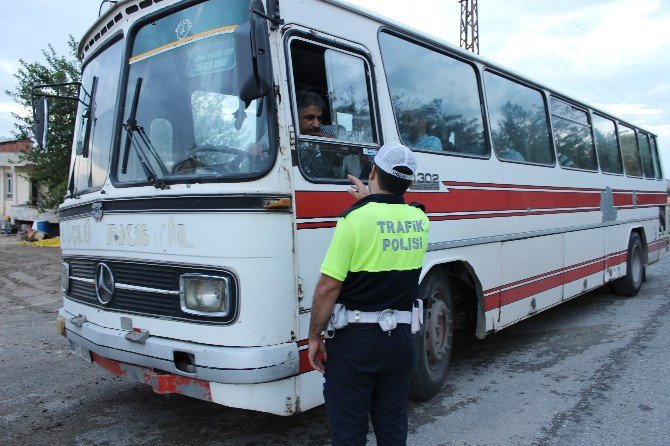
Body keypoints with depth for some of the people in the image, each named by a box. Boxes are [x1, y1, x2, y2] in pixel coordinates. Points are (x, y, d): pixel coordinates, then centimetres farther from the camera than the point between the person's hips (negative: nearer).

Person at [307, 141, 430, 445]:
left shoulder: (354, 219, -17)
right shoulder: (420, 221, 0)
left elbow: (328, 287, -18)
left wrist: (314, 337, -7)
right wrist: (368, 198, 35)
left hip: (354, 340, -5)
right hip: (400, 339, 5)